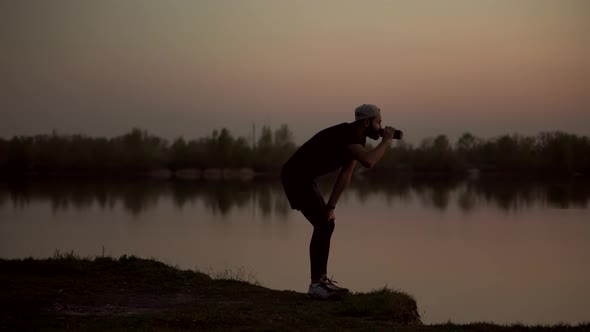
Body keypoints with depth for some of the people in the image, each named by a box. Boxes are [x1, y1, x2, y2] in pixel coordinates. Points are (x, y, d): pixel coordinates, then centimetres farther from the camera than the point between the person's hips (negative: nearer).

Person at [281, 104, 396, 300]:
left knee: (327, 224, 12)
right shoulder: (346, 134, -23)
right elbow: (368, 162, -39)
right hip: (295, 177, -10)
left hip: (303, 178, 10)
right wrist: (386, 141, -23)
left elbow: (345, 175, 10)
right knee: (323, 226, -13)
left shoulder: (358, 140, 9)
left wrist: (331, 207, 5)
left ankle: (322, 279, 18)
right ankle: (315, 286, -9)